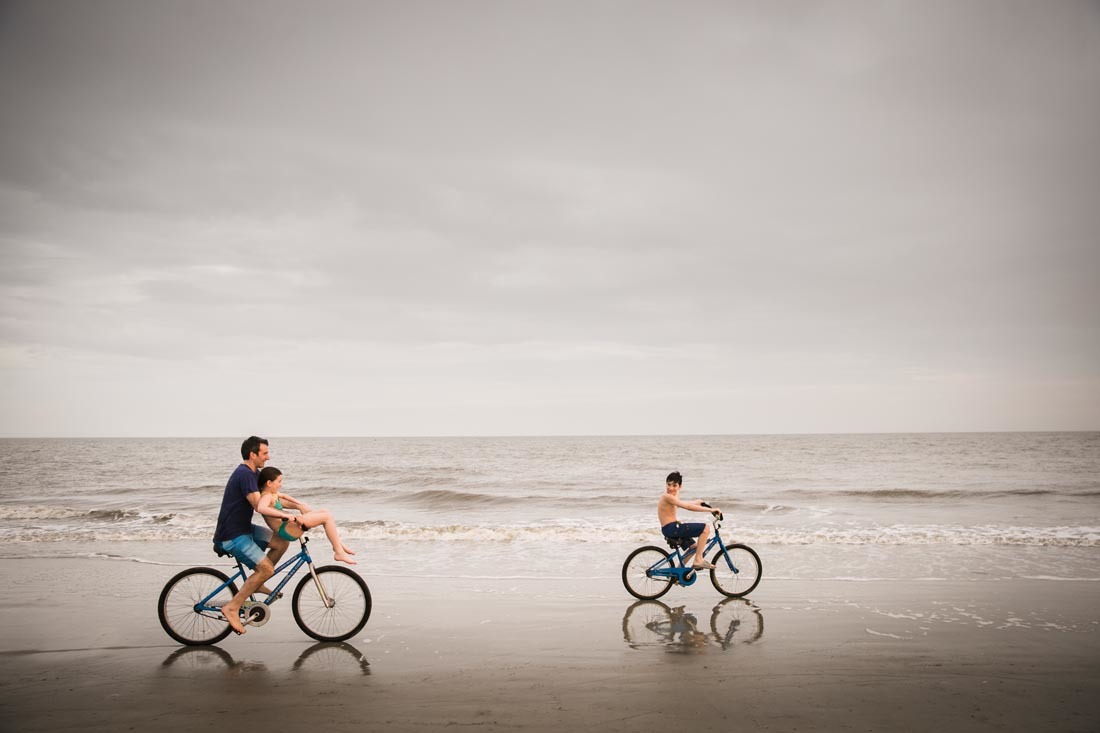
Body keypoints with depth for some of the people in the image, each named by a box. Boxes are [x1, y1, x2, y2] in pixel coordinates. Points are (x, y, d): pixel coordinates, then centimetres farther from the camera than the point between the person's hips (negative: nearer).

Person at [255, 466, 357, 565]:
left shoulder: (272, 493, 14)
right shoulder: (267, 496, -16)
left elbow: (282, 495, 38)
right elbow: (260, 508, -39)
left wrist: (298, 503, 29)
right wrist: (285, 515, -42)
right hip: (286, 530, -11)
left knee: (325, 511, 15)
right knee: (327, 517, -16)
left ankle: (337, 543, 20)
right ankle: (339, 552, -14)